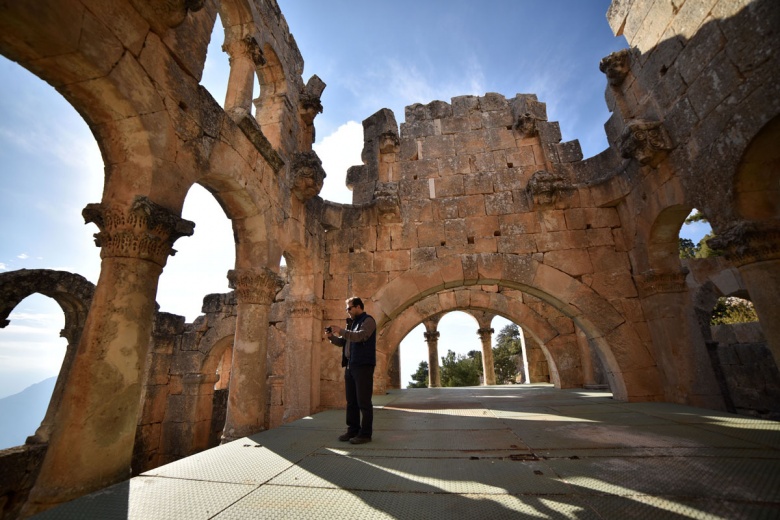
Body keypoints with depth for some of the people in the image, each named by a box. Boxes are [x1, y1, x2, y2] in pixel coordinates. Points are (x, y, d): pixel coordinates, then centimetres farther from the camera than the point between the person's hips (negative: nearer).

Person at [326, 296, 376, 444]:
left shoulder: (368, 320, -5)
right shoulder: (352, 323, 20)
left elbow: (360, 336, -23)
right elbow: (343, 342, 22)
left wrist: (341, 331, -19)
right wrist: (332, 336, 4)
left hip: (363, 365, -8)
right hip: (350, 366, 8)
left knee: (363, 401, -4)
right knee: (351, 401, 11)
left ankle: (365, 433, 3)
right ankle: (353, 430, 21)